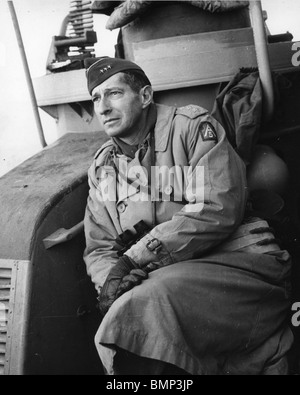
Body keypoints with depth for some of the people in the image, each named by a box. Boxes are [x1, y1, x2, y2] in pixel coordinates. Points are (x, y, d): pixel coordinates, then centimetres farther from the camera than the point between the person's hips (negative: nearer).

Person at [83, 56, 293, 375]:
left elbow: (218, 209, -13)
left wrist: (134, 257, -14)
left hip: (238, 262, -4)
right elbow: (98, 250, 17)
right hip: (165, 280, 5)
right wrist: (111, 276, -10)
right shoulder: (102, 168, 19)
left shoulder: (191, 125, 1)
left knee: (141, 308, -32)